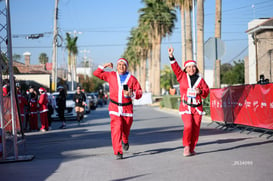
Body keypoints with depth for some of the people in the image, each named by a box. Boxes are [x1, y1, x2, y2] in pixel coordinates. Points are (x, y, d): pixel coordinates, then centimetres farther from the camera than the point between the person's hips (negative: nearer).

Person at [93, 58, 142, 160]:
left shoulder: (132, 79, 1)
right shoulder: (111, 76, 6)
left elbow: (139, 93, -1)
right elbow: (96, 73, 13)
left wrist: (131, 94, -20)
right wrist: (104, 66, 3)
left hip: (127, 108, 1)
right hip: (114, 108, -1)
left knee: (126, 129, 13)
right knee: (116, 129, -17)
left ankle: (125, 142, 49)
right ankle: (118, 152, -16)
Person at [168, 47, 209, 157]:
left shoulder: (200, 80, 8)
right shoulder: (182, 76, 5)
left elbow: (206, 91, 8)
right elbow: (176, 68, -5)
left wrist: (200, 91, -13)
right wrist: (171, 57, -16)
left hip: (197, 108, 2)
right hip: (185, 107, -2)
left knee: (196, 129, 1)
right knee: (188, 126, -19)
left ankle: (192, 149, 14)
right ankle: (186, 146, -4)